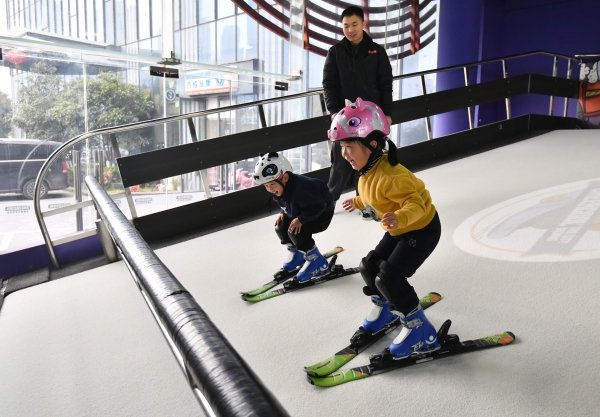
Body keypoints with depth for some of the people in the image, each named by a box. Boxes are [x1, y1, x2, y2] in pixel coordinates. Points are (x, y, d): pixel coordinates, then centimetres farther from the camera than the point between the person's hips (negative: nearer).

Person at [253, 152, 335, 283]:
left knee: (296, 231, -26)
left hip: (322, 214, -9)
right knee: (280, 227, -3)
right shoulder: (278, 191, -9)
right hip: (301, 214, 9)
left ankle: (317, 262, -11)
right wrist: (283, 213, -5)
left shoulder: (300, 188, -38)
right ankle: (298, 254, 18)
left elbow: (318, 206, -34)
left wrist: (301, 219, -34)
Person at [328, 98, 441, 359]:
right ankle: (385, 310, 36)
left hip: (422, 229, -10)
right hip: (400, 230, 10)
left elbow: (415, 204, -39)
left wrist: (399, 218, -59)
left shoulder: (390, 176, -34)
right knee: (369, 267, 10)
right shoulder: (368, 172, -3)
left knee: (389, 277, -18)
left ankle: (420, 331, -2)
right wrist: (358, 202, 32)